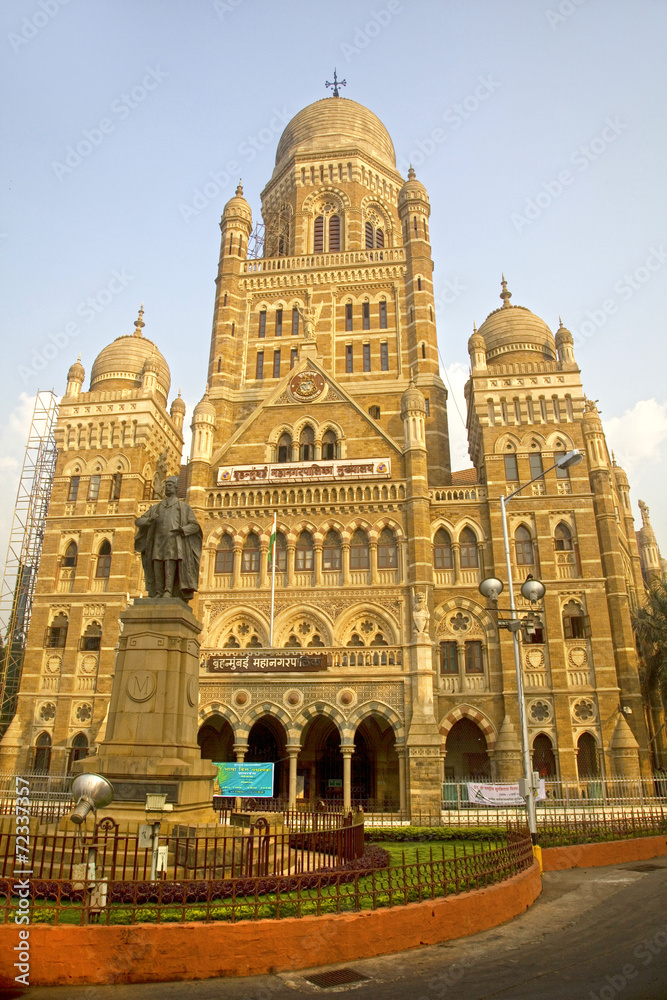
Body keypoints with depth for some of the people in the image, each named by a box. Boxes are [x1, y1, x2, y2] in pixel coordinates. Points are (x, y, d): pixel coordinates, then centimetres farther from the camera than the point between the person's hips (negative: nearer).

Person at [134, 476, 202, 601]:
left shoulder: (184, 507, 15)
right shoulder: (156, 507, 25)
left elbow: (195, 525, 7)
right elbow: (138, 521, 18)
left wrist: (183, 529, -13)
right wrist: (149, 519, -5)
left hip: (174, 539, -4)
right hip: (158, 540, 4)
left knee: (170, 562, -23)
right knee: (157, 563, -11)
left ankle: (168, 591, -30)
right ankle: (158, 593, -11)